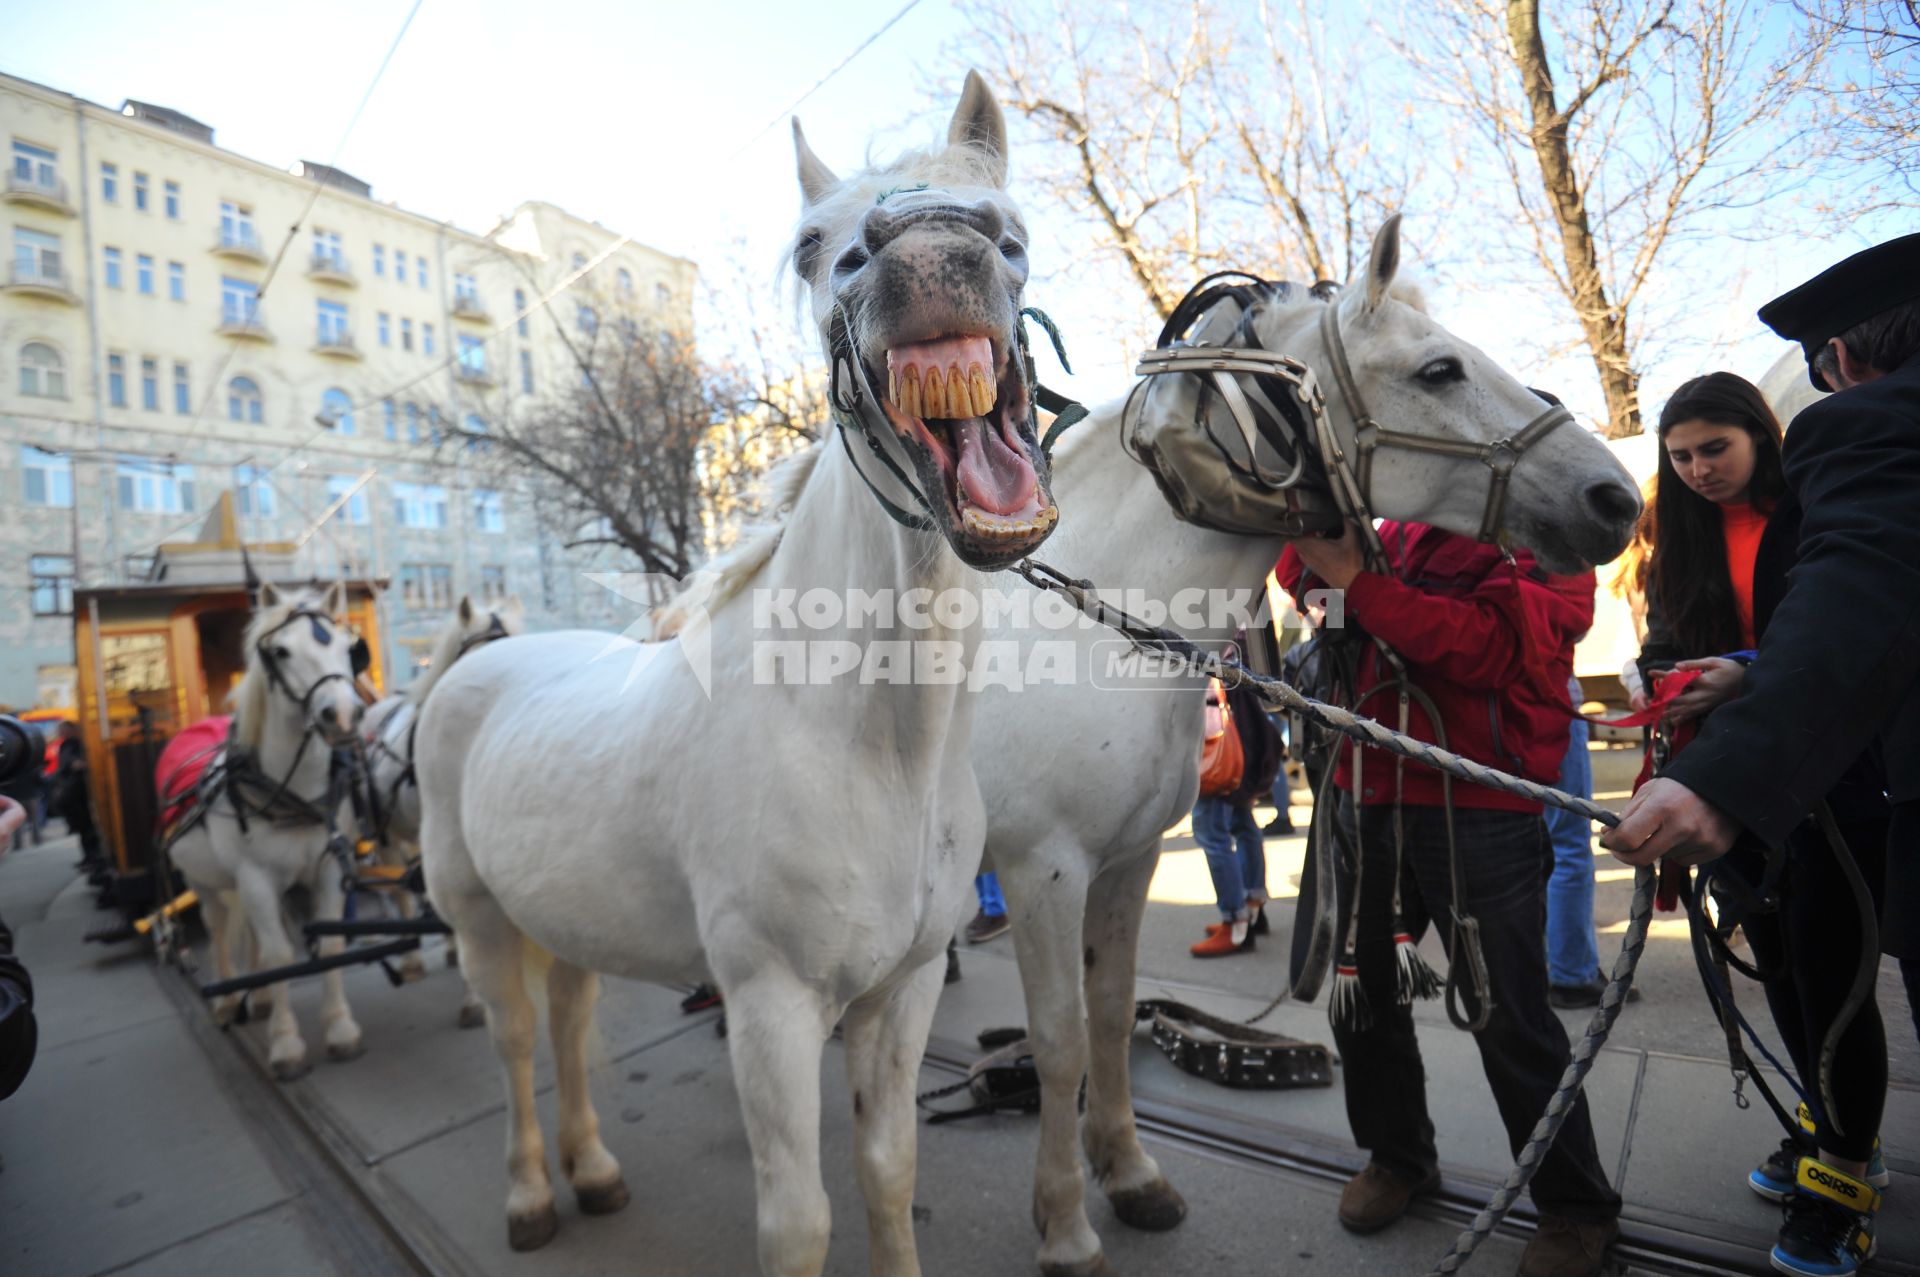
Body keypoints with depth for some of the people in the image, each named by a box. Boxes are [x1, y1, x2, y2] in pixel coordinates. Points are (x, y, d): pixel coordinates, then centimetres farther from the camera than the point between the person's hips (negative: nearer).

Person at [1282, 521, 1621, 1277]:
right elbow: (1299, 575, 10)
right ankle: (1398, 1157, 39)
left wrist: (1356, 579, -22)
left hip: (1479, 812, -5)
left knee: (1509, 1022, 4)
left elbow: (1486, 646, -20)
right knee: (1361, 996, 16)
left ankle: (1576, 1208, 29)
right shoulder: (1402, 533, 13)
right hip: (1368, 799, 6)